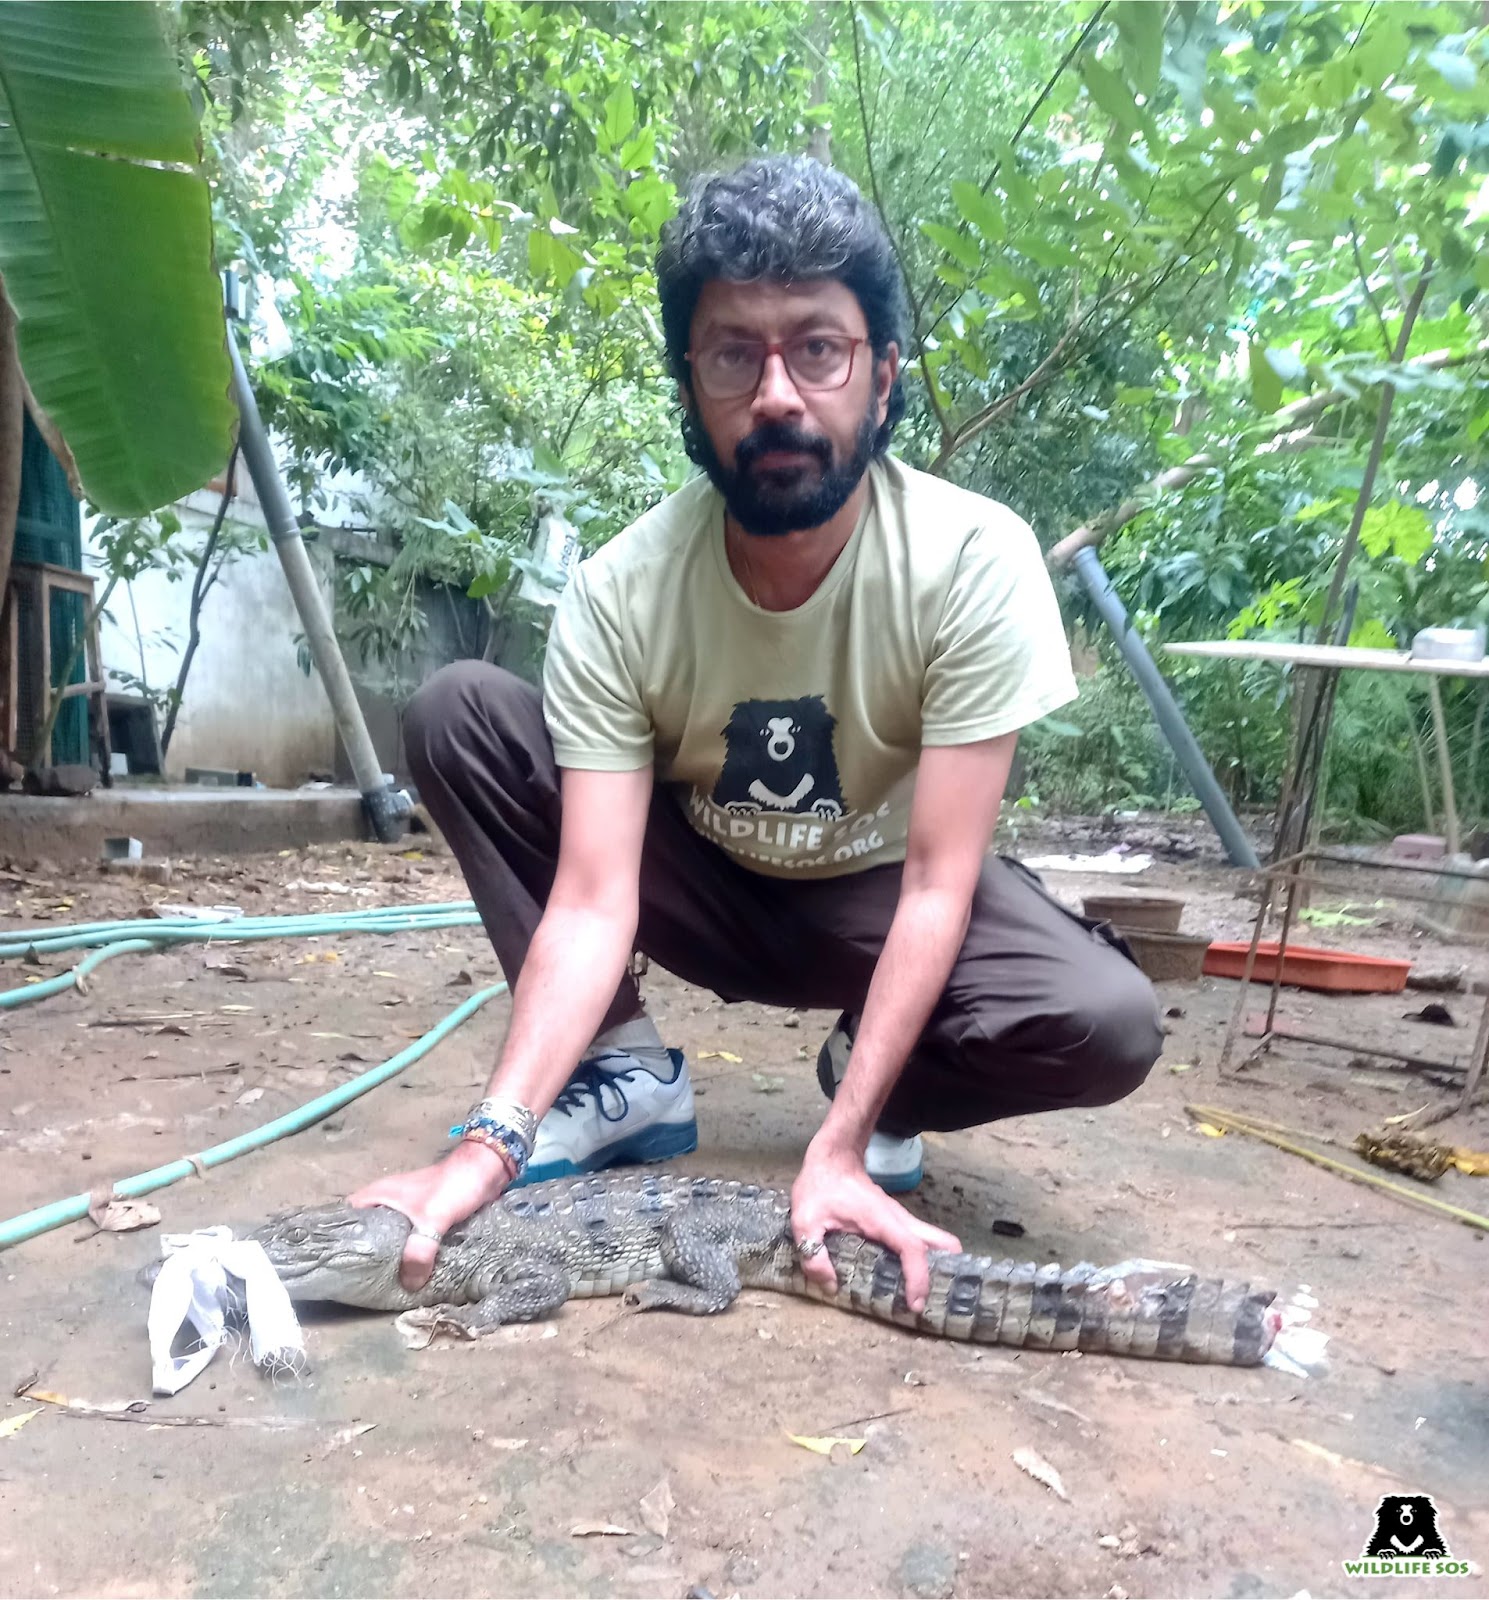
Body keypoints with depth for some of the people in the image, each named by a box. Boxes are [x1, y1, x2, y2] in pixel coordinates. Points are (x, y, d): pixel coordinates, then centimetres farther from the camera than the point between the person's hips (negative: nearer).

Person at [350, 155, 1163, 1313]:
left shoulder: (974, 560, -26)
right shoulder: (621, 591, -22)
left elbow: (937, 883, -27)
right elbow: (594, 903, -25)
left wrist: (838, 1146, -33)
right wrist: (495, 1139, -36)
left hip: (882, 895, -1)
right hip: (706, 889, 2)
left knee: (1109, 1025, -31)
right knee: (457, 711, -17)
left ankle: (870, 1093, 3)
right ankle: (628, 1076, -7)